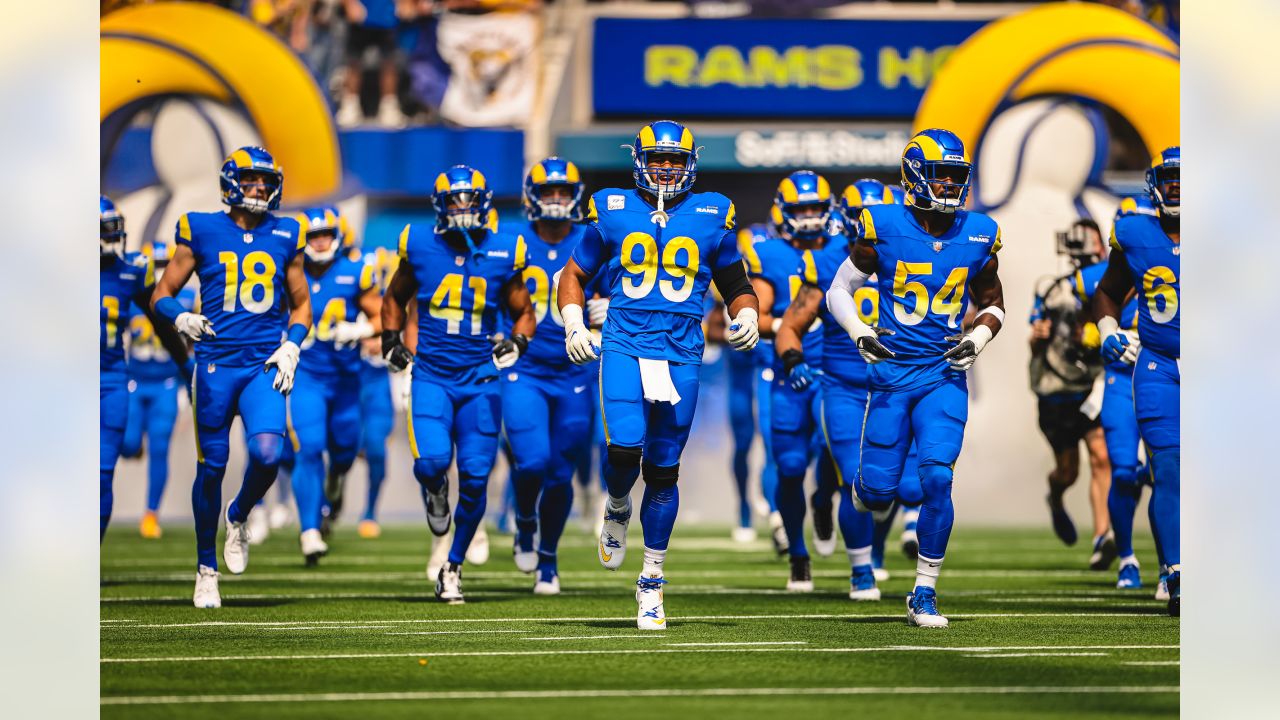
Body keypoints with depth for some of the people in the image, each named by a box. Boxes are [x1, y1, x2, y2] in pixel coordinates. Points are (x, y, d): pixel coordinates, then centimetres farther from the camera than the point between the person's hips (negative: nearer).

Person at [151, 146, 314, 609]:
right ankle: (206, 568, 17)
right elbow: (163, 293, 7)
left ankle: (239, 518, 13)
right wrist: (181, 318, -14)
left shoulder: (285, 236, 9)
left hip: (264, 365, 1)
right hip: (216, 363, -1)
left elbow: (301, 303, 18)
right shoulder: (202, 232, 2)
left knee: (267, 452, -19)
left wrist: (291, 347, 2)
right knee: (212, 465, 1)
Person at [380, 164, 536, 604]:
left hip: (479, 380, 1)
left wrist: (517, 342, -6)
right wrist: (391, 339, 4)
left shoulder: (504, 253, 0)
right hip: (431, 376, -1)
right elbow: (395, 298, 19)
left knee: (475, 478, -2)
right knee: (431, 461, -22)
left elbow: (523, 311, 14)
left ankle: (453, 568, 16)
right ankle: (434, 491, 18)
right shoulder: (420, 247, 0)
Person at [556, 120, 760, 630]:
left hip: (681, 353, 1)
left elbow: (736, 285, 19)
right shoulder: (613, 212, 7)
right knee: (625, 447, -22)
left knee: (663, 469, 4)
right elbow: (574, 275, 17)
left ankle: (652, 581, 17)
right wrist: (573, 323, 2)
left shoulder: (712, 216, 8)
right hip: (623, 344, -1)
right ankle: (617, 510, 13)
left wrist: (747, 317, -1)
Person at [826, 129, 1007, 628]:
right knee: (879, 494, -2)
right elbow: (839, 290, 5)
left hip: (944, 375, 1)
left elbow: (992, 303, 16)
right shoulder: (884, 228, -5)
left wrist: (977, 339, -4)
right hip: (891, 371, -1)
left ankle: (924, 595, -4)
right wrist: (860, 333, -12)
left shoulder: (978, 235, 2)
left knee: (936, 480, -15)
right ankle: (868, 487, 39)